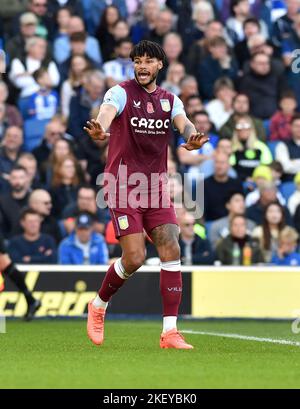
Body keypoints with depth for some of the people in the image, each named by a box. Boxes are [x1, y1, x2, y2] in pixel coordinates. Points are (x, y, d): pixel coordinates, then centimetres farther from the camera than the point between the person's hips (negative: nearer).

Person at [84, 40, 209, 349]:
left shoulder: (170, 100, 10)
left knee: (171, 251, -9)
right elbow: (107, 112, -26)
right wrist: (100, 131, -51)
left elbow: (184, 123, -9)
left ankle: (170, 332, -7)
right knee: (134, 258, -12)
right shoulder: (121, 93, -5)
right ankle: (98, 306, 17)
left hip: (156, 189, 5)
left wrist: (192, 137, -34)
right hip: (123, 188, -5)